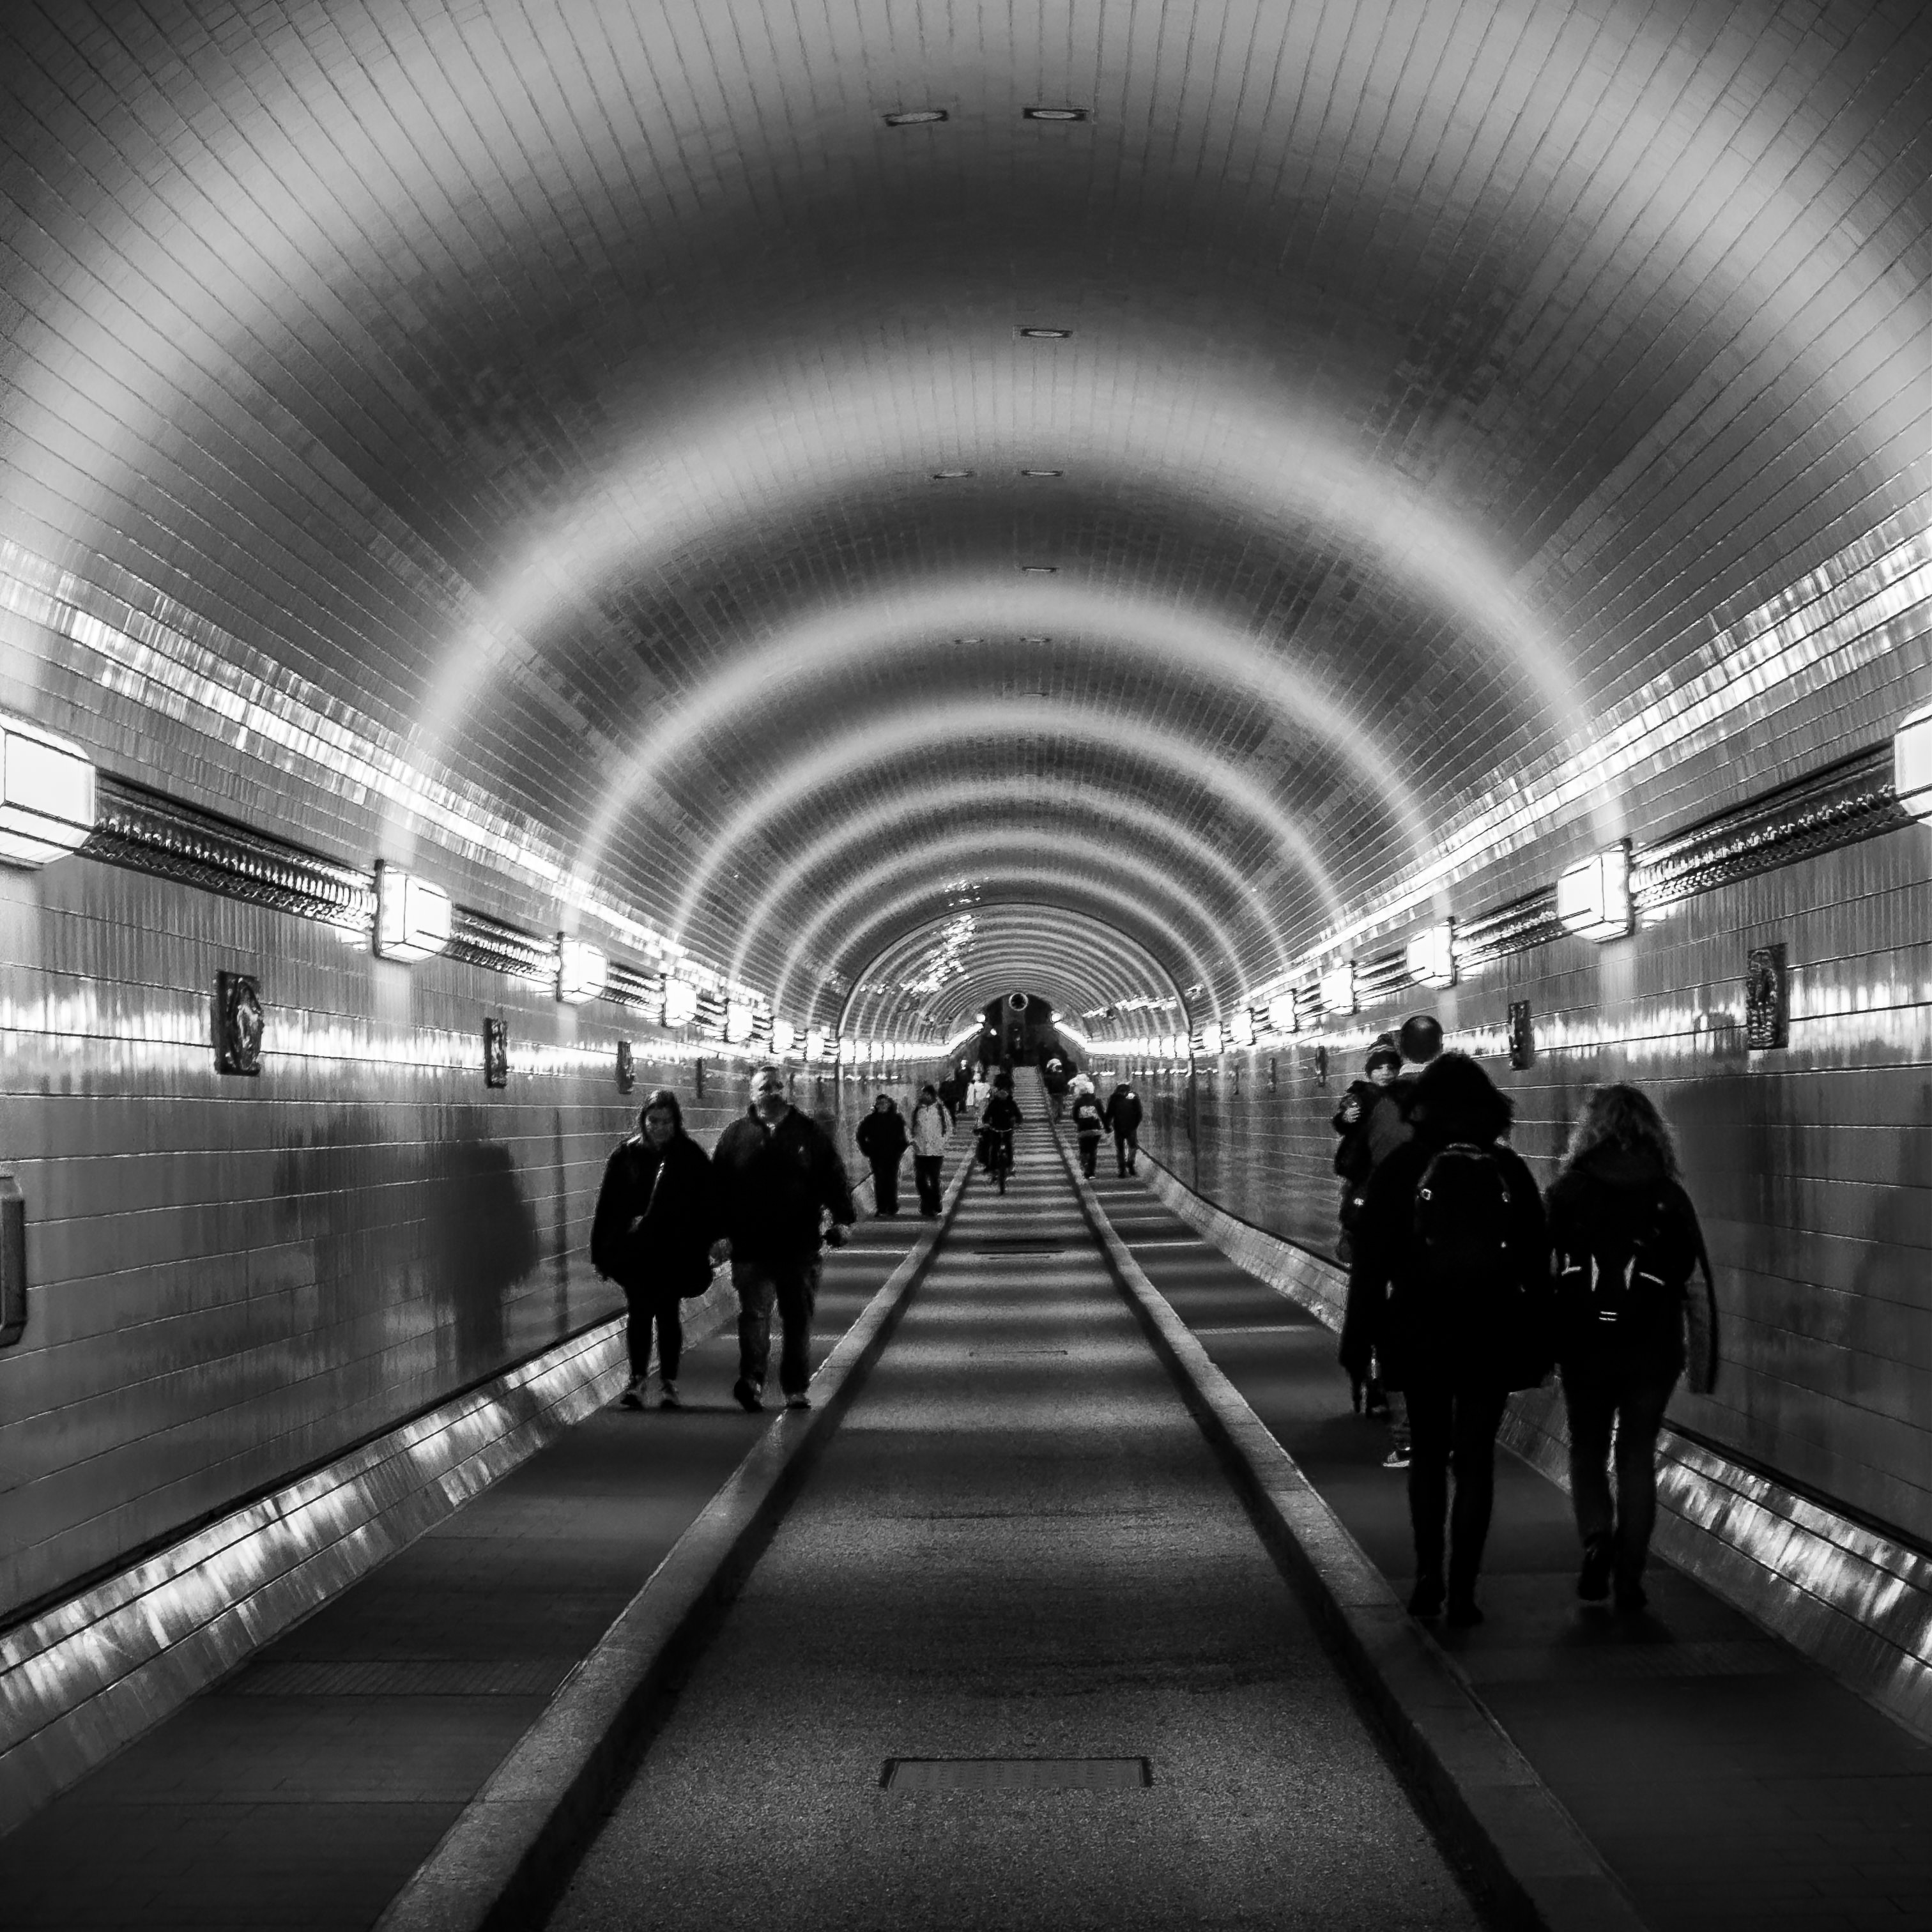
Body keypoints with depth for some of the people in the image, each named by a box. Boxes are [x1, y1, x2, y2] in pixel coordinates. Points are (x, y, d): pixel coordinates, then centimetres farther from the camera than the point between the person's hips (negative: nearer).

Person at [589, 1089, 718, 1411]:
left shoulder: (691, 1157, -1)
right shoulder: (626, 1155, 1)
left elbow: (707, 1205, 2)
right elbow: (607, 1207, 3)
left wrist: (701, 1247, -4)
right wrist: (601, 1252, 1)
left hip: (674, 1254, -1)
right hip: (634, 1252, 1)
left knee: (668, 1315, 3)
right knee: (639, 1315, 4)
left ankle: (669, 1383, 12)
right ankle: (637, 1381, 10)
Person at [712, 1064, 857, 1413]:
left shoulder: (809, 1132, 8)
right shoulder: (736, 1135, 7)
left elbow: (833, 1176, 8)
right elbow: (719, 1188, 6)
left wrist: (842, 1218, -3)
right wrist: (720, 1232, 0)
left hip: (800, 1247, 1)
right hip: (751, 1247, -1)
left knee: (799, 1318, 6)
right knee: (754, 1313, -14)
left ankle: (796, 1388, 15)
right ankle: (752, 1380, -22)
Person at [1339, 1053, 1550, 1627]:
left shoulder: (1402, 1167, -4)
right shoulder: (1508, 1170, 0)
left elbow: (1371, 1258, -4)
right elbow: (1537, 1262, 3)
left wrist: (1358, 1338, 3)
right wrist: (1539, 1343, 9)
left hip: (1419, 1336, 0)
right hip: (1493, 1336, 1)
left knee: (1427, 1454, 15)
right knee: (1475, 1460, 5)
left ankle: (1428, 1577, 9)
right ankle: (1462, 1592, 4)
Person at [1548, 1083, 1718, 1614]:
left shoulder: (1568, 1191, -3)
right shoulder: (1669, 1195, -1)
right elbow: (1695, 1285, -2)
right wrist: (1703, 1361, 6)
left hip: (1584, 1346, 0)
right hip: (1652, 1348, 0)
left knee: (1587, 1451, 16)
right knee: (1637, 1456, 10)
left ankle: (1596, 1537, -8)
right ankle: (1628, 1580, 10)